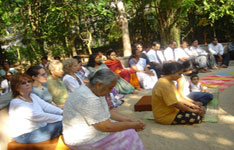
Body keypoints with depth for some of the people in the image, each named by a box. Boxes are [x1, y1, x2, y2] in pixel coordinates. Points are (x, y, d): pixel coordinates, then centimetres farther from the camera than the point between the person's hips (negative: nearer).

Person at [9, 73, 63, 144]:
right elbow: (38, 116, -27)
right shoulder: (16, 103, -18)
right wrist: (61, 118, -29)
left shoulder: (33, 96, 8)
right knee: (62, 124, -24)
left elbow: (47, 106, -2)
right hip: (26, 136, -8)